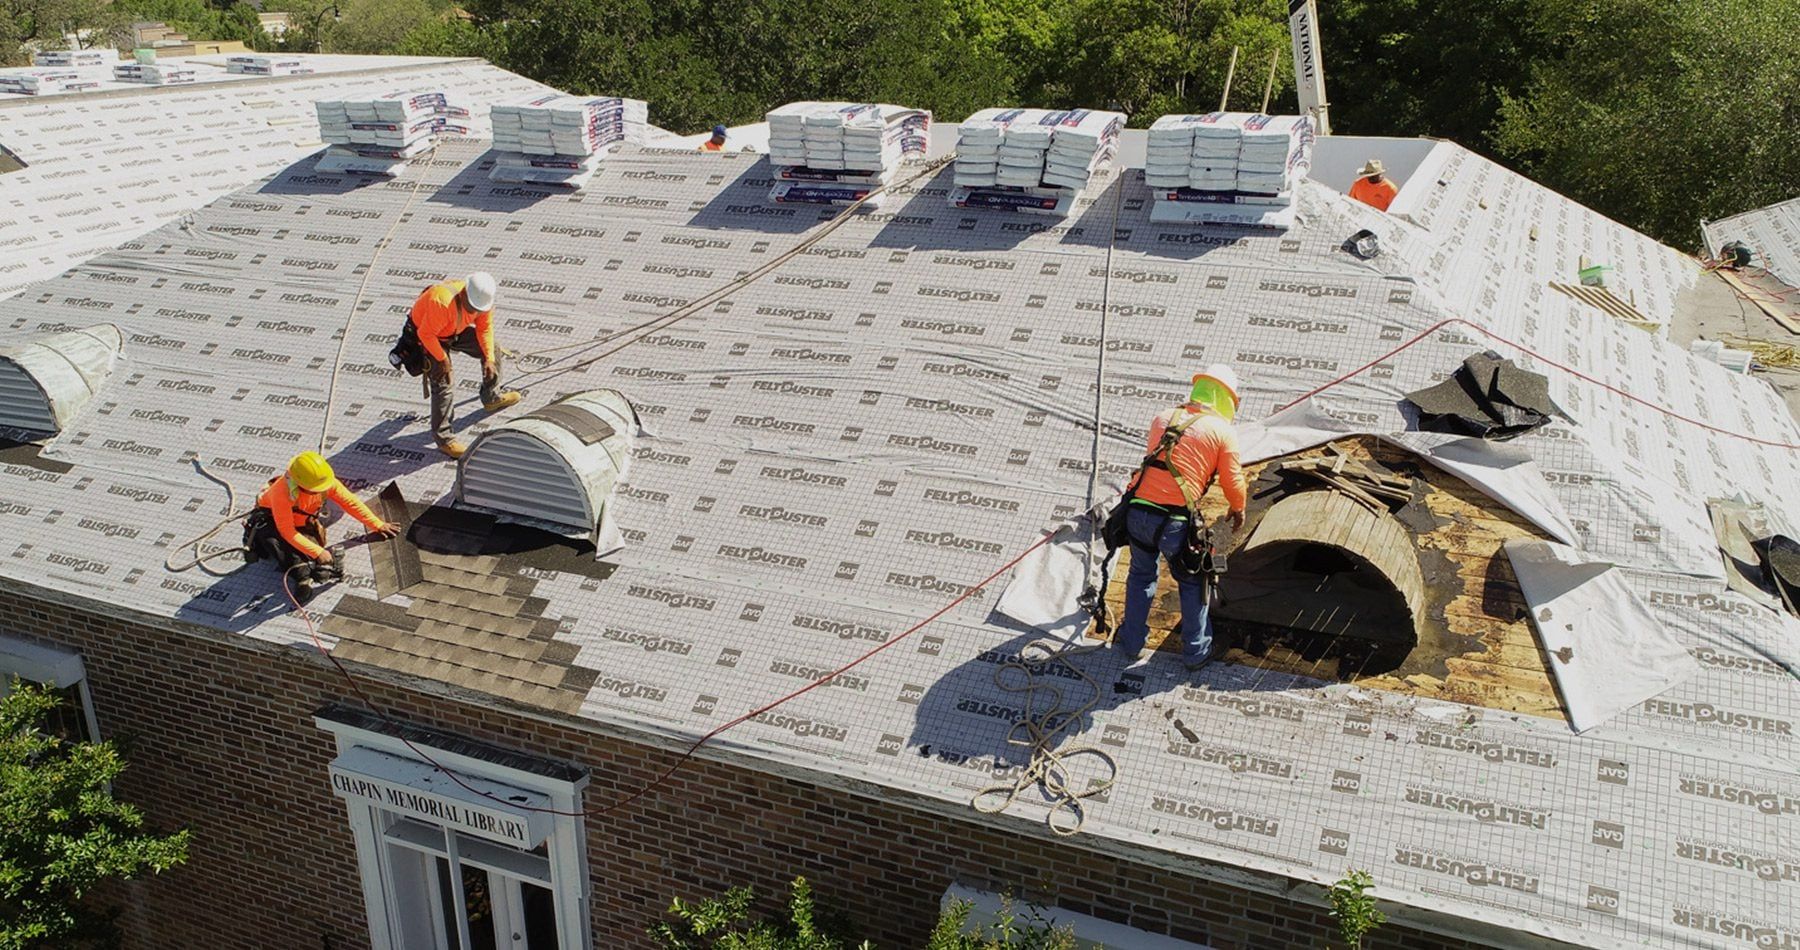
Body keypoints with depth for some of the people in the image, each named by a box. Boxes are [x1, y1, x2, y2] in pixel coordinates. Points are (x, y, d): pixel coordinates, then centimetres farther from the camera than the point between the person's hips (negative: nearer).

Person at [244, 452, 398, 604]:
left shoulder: (327, 481, -24)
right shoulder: (283, 493, -37)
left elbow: (351, 503, -13)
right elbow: (287, 532, -35)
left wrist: (378, 525, -17)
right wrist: (318, 552, -40)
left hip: (302, 522, 10)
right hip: (272, 520, -10)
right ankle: (303, 577, -48)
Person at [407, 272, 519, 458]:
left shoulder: (482, 299, -20)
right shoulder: (441, 303, -42)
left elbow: (485, 329, -6)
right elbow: (426, 334, -33)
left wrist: (489, 359, -10)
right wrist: (442, 358, -24)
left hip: (456, 331, 7)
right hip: (426, 335, -7)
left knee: (491, 350, 11)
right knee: (442, 384, -14)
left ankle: (492, 398, 33)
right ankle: (443, 439, -7)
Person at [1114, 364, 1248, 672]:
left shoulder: (1163, 418, 13)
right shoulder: (1223, 431, 0)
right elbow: (1233, 481, 6)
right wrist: (1238, 510, 26)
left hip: (1137, 507, 4)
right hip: (1174, 520, -4)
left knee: (1141, 574, 26)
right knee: (1193, 583, 18)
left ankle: (1131, 641, 35)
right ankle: (1196, 652, 26)